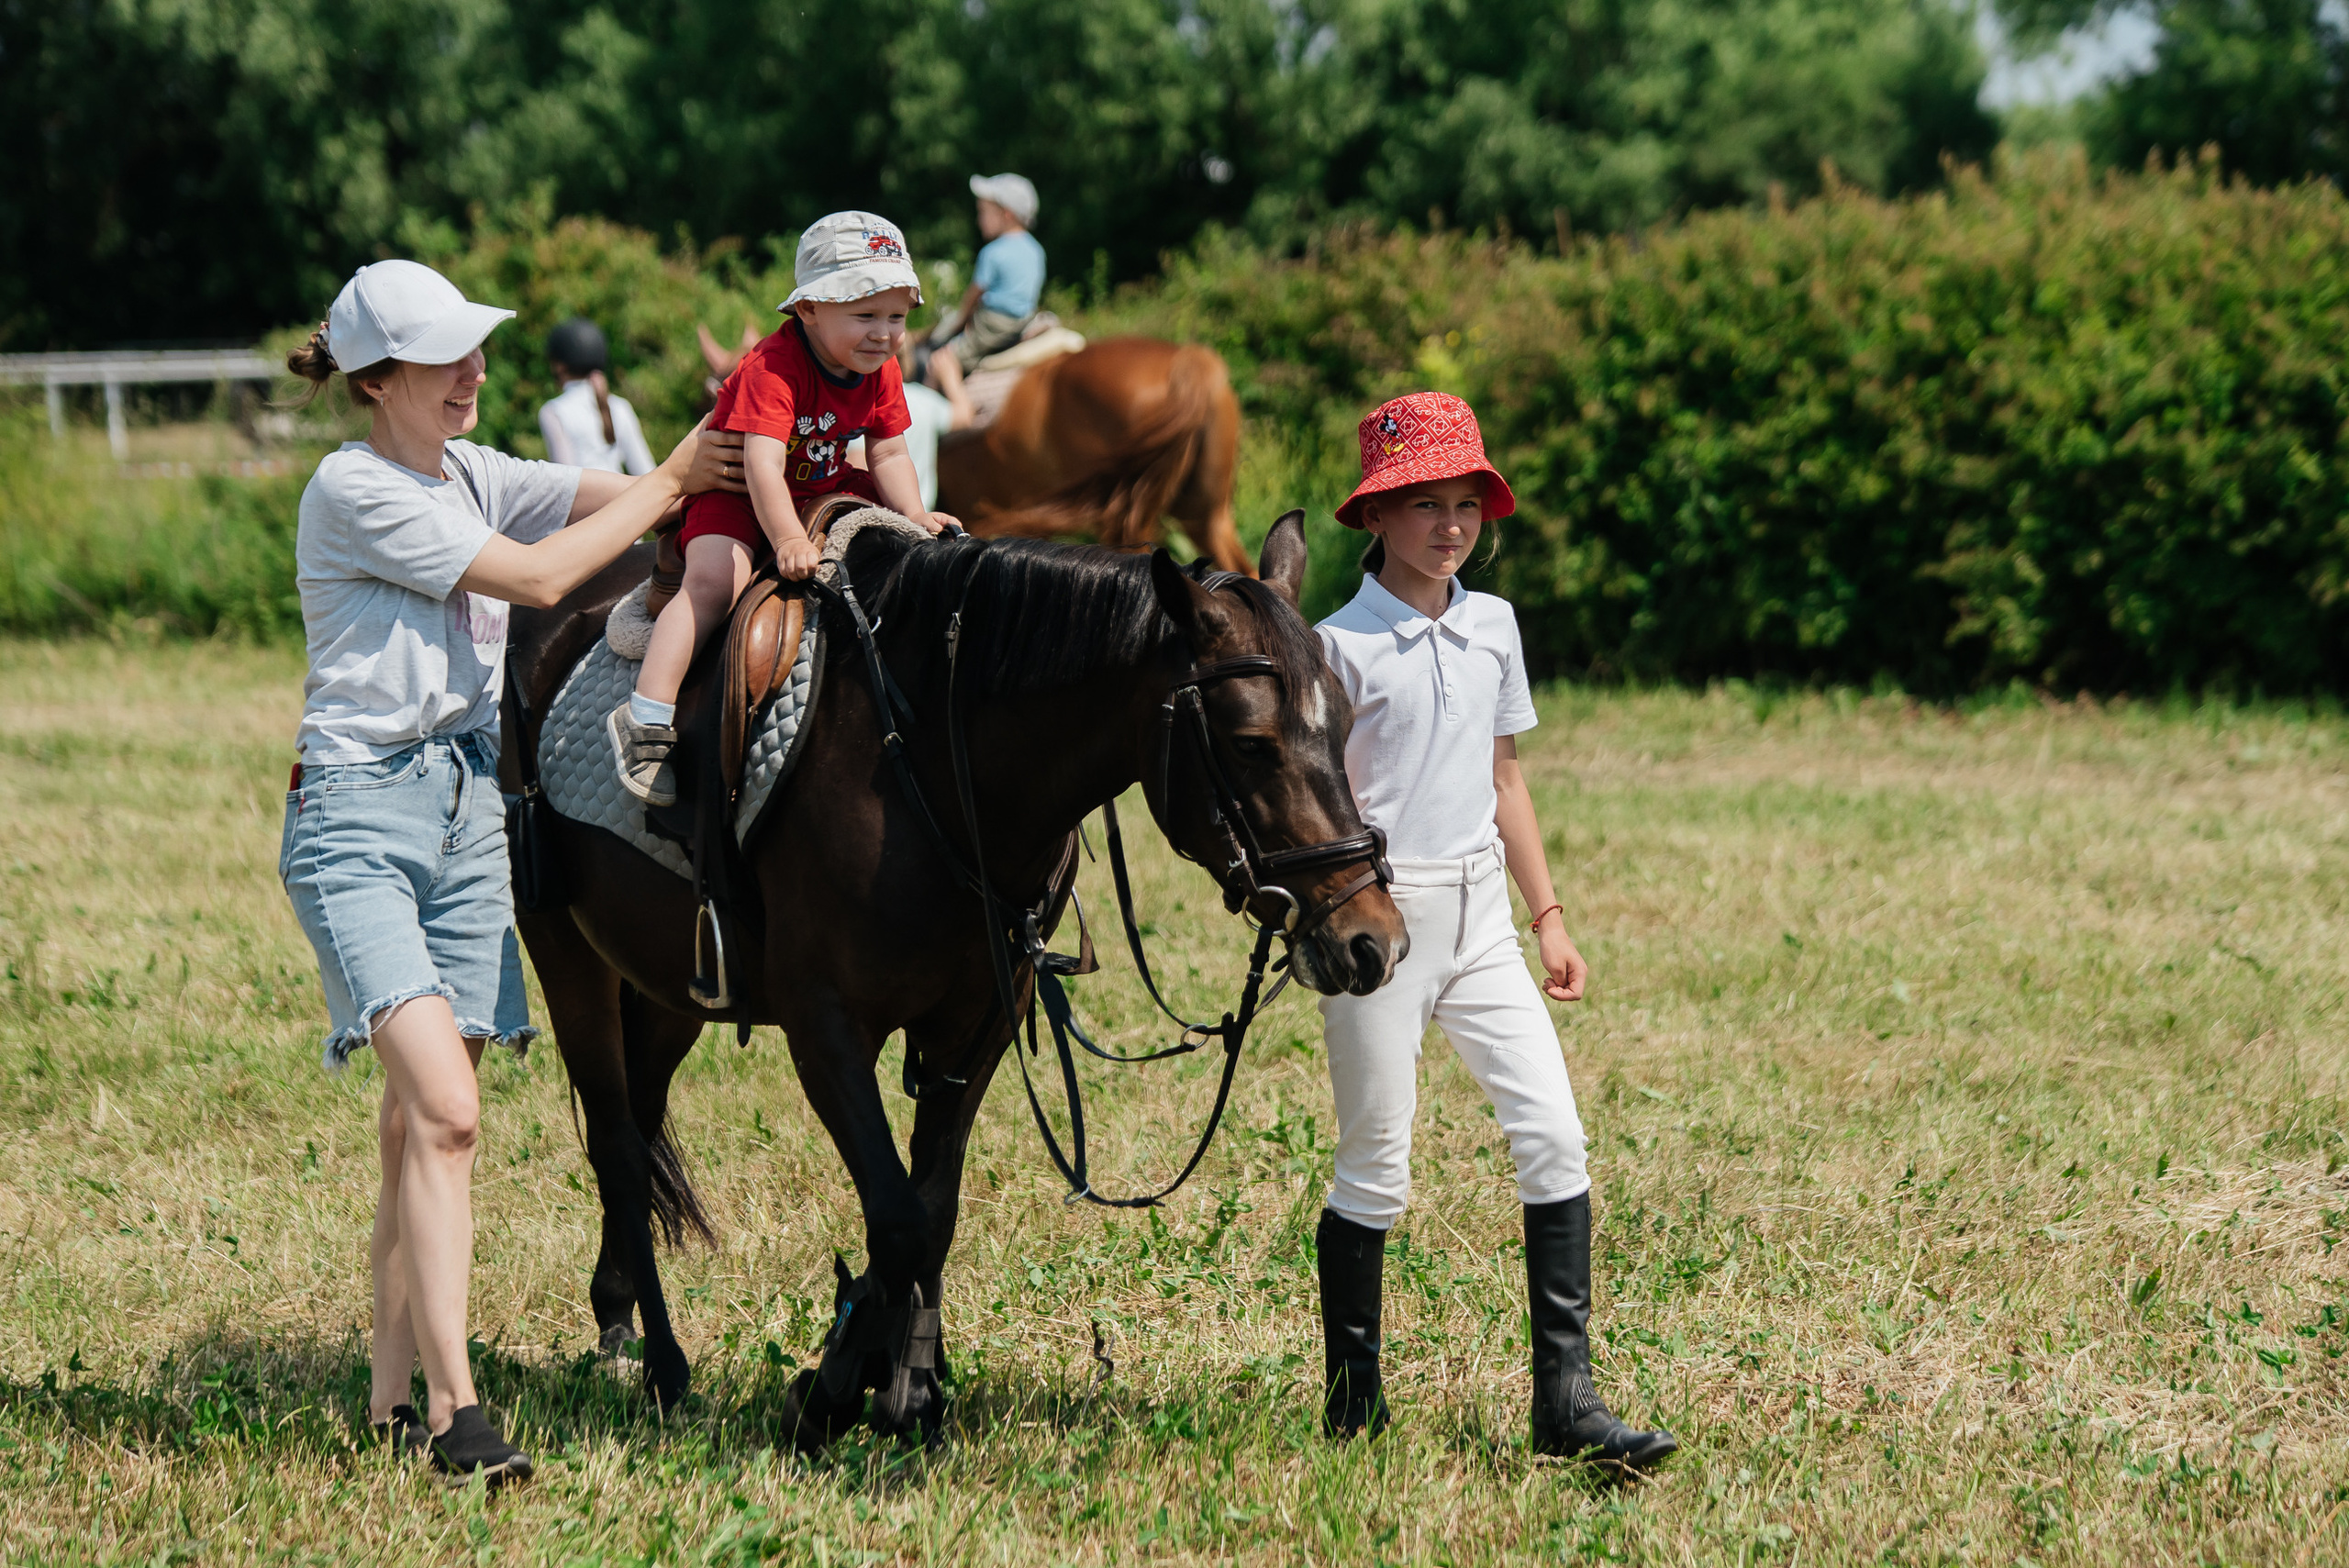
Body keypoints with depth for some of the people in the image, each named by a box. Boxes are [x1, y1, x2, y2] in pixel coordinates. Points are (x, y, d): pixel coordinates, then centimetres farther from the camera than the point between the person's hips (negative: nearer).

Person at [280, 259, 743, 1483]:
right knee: (443, 1111, -18)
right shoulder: (355, 489, -10)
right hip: (358, 816, -8)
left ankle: (392, 1399, 12)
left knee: (424, 1126, 6)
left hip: (466, 811, 8)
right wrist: (669, 483, -1)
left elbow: (604, 500, 6)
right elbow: (538, 575, -11)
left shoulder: (470, 474, 15)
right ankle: (453, 1409, -20)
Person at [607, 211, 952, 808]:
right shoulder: (774, 367, -31)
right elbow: (763, 462, -39)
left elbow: (888, 453, -1)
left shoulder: (880, 369, -7)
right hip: (731, 492, -7)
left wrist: (913, 515, -19)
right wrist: (789, 540, -50)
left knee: (921, 532, -1)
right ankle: (647, 718, -33)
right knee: (717, 579, -30)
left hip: (825, 487, 7)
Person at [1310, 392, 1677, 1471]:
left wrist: (1549, 917, 16)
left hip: (1479, 915, 5)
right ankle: (1352, 1397, 15)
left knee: (1552, 1131, -6)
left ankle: (1566, 1396, -5)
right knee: (1376, 1168, 1)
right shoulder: (1344, 643, -6)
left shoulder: (1492, 625, 11)